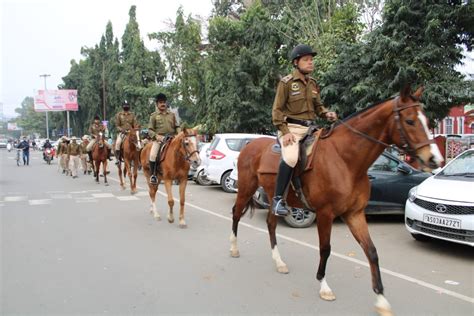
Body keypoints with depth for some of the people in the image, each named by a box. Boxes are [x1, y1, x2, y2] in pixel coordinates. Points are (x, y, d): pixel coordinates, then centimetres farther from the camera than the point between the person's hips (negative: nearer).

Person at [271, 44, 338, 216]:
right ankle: (278, 199, -22)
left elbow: (318, 106, 21)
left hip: (309, 128, 7)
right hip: (291, 128, -7)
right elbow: (277, 110, -6)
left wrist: (327, 114, -2)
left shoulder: (313, 83, 14)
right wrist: (285, 132, -18)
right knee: (291, 158, -32)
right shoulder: (286, 82, -4)